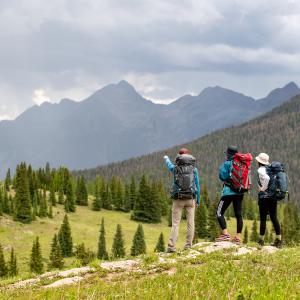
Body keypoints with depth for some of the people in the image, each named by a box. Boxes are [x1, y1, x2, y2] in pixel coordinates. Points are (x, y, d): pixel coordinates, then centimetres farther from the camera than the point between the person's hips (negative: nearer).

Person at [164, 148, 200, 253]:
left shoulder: (175, 168, 0)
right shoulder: (194, 169, 0)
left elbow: (169, 164, 25)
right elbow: (197, 185, 4)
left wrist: (166, 158, 48)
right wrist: (198, 199, 14)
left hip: (178, 199, -1)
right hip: (190, 199, 1)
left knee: (175, 223, -1)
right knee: (190, 222, 6)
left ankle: (172, 246, -7)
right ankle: (188, 244, 5)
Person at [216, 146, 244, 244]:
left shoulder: (227, 164, -8)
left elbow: (222, 176, -11)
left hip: (229, 191, -6)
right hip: (240, 192, 6)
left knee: (219, 212, 0)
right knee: (238, 214, 8)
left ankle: (225, 233, -14)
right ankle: (238, 237, 6)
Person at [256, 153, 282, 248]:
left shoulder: (261, 169, -9)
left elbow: (267, 178, -27)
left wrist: (263, 188, -15)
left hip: (264, 196, -6)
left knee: (263, 218, 0)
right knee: (274, 217, 8)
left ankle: (261, 240, 3)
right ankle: (279, 239, 4)